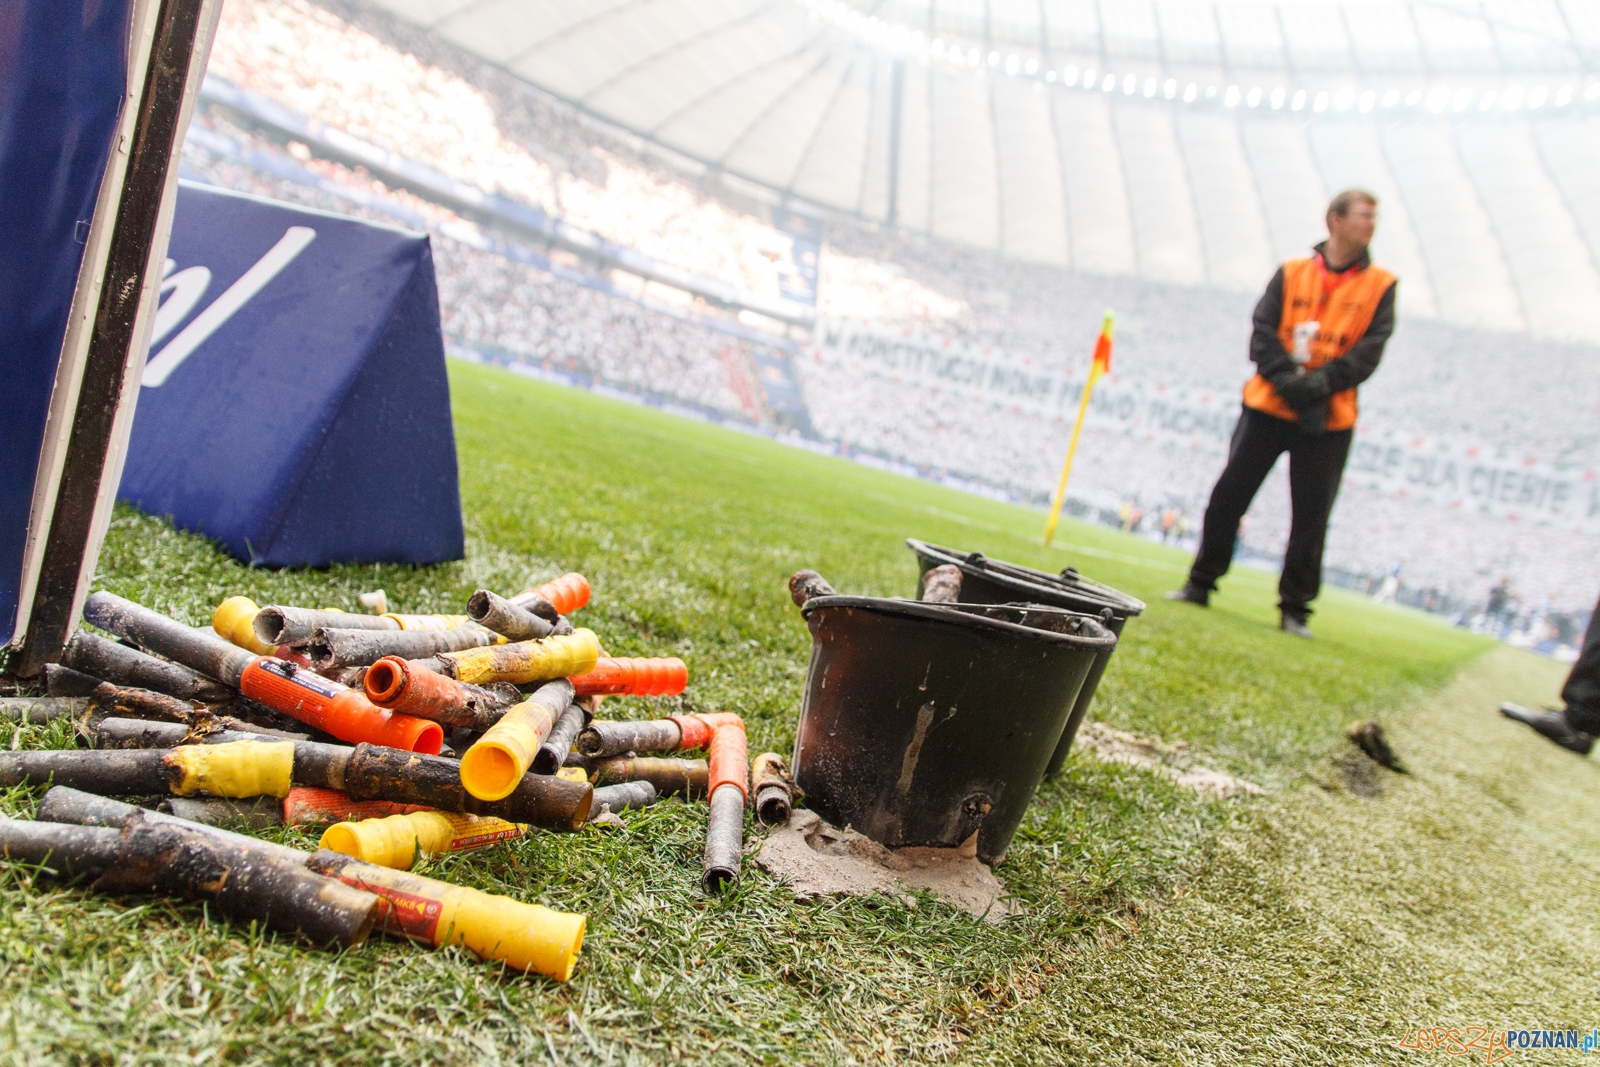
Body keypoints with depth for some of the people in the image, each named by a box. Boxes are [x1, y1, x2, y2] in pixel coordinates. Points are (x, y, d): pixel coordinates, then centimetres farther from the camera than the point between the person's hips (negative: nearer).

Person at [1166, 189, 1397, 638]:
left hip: (1330, 419, 0)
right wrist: (1287, 378, -17)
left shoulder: (1380, 285, 7)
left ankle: (1295, 609, 11)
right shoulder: (1292, 273, 7)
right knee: (1229, 495, 2)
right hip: (1268, 405, 0)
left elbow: (1370, 349, -3)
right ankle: (1201, 584, 15)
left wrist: (1323, 383, -17)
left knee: (1311, 515, 1)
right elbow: (1263, 330, -2)